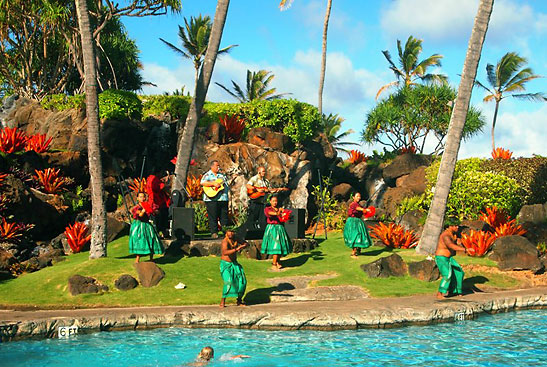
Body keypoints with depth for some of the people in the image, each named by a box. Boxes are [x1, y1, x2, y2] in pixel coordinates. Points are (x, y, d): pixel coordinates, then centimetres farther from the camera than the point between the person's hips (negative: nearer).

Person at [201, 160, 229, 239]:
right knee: (213, 217, -4)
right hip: (212, 199, -5)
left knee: (224, 216, 5)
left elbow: (227, 184, 20)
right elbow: (203, 183, -14)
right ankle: (214, 233, 1)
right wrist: (214, 184, -20)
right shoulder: (207, 175, 2)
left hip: (223, 199, 5)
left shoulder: (222, 175, 19)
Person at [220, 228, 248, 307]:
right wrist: (236, 249, -45)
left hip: (234, 264, 7)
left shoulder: (235, 239, 3)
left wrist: (243, 246, -10)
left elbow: (246, 243, 13)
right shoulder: (225, 242, -20)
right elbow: (225, 252, -39)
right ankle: (222, 302, -14)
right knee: (228, 282, -24)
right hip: (226, 264, -7)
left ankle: (239, 301, 16)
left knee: (242, 281, 0)